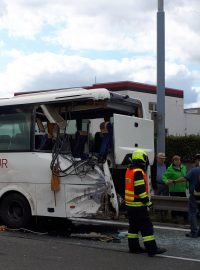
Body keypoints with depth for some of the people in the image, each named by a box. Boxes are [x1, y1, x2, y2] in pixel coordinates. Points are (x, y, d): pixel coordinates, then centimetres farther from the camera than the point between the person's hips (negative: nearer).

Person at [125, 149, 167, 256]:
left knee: (134, 226, 16)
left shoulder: (129, 170, 12)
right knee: (146, 226, -6)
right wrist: (147, 202, -15)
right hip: (138, 205, -9)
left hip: (130, 204, 9)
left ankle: (133, 247, 21)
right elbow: (140, 189, -21)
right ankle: (152, 249, -4)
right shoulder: (138, 172, -18)